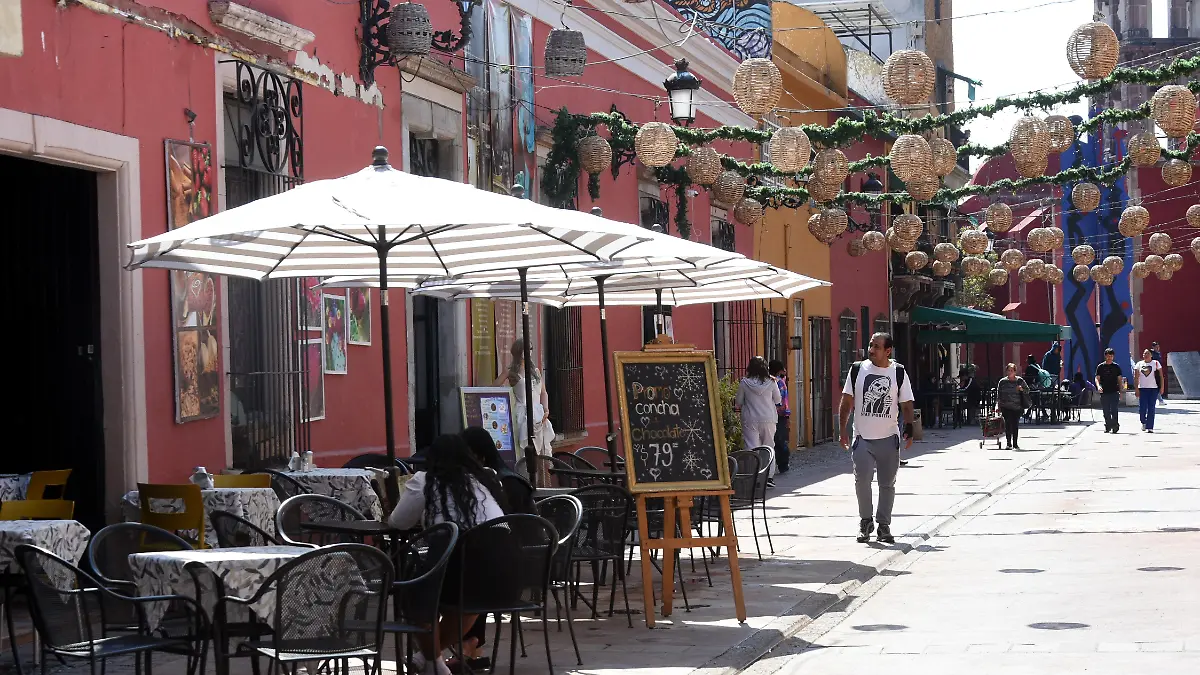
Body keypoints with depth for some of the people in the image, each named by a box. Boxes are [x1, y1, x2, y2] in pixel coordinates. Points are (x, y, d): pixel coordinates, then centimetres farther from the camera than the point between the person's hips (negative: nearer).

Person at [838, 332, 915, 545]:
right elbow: (846, 402, 6)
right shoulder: (857, 370, 2)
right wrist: (843, 430, 1)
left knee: (887, 483, 6)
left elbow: (906, 404, 5)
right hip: (862, 438, 0)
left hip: (889, 439, 0)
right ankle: (865, 521, 7)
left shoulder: (898, 372, 1)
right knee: (862, 479, -11)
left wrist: (909, 430, -6)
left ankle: (884, 525, 16)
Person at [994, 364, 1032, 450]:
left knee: (1015, 425, 4)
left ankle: (1015, 444, 14)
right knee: (1008, 424, -11)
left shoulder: (1020, 381, 5)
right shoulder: (1002, 382, 5)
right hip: (1006, 407, -1)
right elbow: (998, 395, 7)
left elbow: (1027, 390, 10)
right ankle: (1009, 443, -8)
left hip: (1017, 407, 1)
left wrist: (1022, 389, -11)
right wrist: (998, 405, 0)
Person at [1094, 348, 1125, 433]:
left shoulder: (1116, 367, 8)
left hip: (1114, 392, -1)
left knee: (1114, 410, -11)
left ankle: (1114, 426, -6)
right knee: (1106, 412, 6)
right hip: (1104, 392, 1)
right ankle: (1107, 427, 17)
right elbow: (1097, 378, 3)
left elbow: (1120, 379, 10)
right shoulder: (1100, 367, 7)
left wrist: (1120, 391, 3)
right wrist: (1098, 386, -17)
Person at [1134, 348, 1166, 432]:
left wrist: (1162, 387, -4)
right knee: (1142, 409, -4)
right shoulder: (1139, 364, 8)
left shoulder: (1156, 363, 4)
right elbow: (1136, 377, 6)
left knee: (1151, 409, -3)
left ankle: (1150, 427, 1)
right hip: (1142, 389, 1)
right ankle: (1144, 423, 24)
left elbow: (1161, 376, 4)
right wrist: (1136, 388, -2)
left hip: (1153, 389, -1)